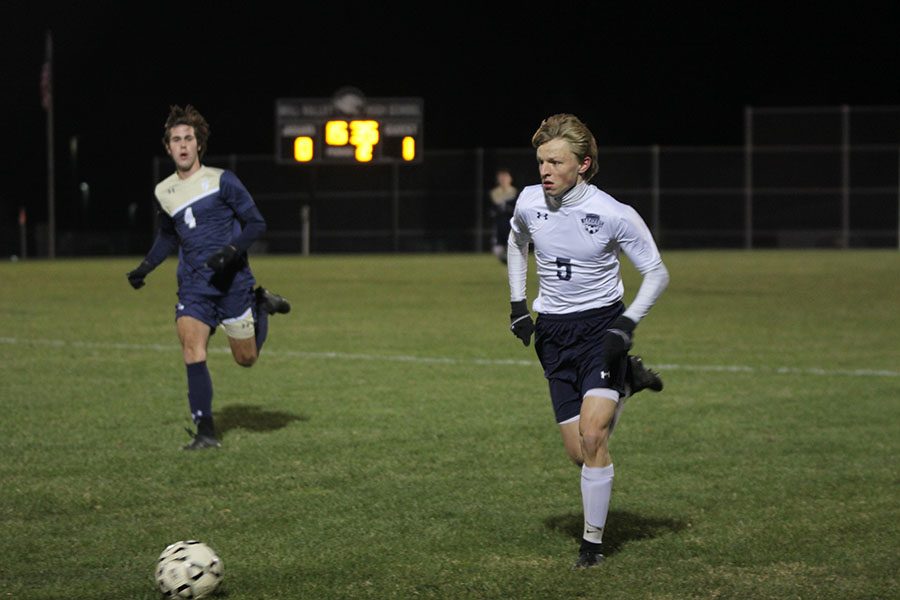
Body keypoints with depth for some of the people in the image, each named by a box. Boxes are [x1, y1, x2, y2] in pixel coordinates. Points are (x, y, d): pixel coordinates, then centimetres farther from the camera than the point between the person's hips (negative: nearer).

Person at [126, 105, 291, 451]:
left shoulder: (221, 181, -7)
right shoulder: (164, 192, 8)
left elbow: (256, 223, -4)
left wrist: (232, 251, -20)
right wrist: (145, 268, 14)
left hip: (232, 280, -3)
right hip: (193, 287, 3)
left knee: (246, 359, 6)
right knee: (192, 351, -16)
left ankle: (262, 305, 34)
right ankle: (205, 432, -11)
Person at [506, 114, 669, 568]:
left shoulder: (615, 215, -15)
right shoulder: (529, 203, -4)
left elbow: (656, 273, -5)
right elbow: (517, 242, 20)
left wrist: (627, 325, -18)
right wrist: (517, 303, 10)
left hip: (601, 325, -4)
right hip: (553, 332, 4)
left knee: (592, 437, -20)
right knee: (578, 452, 1)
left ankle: (593, 541, -4)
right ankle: (626, 382, 31)